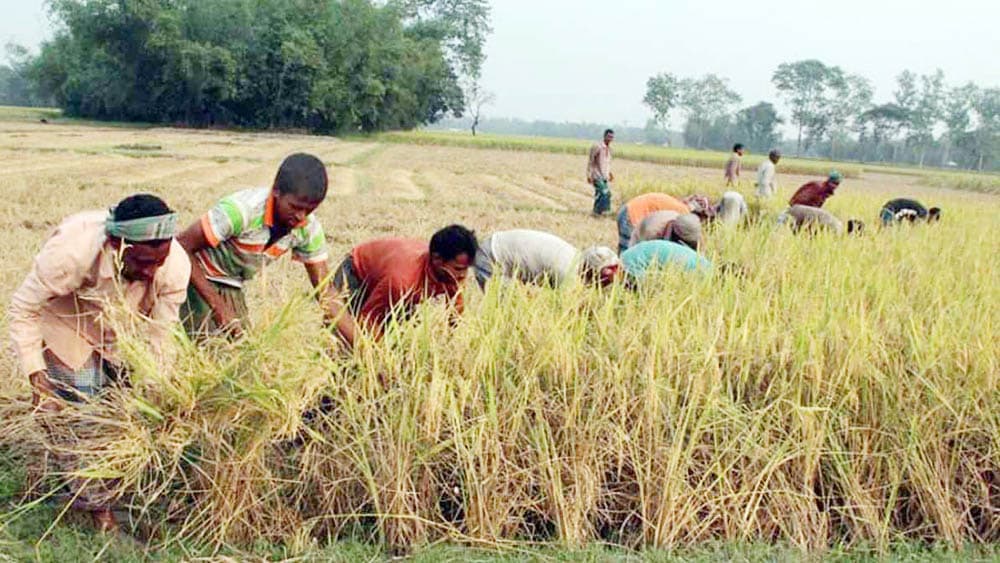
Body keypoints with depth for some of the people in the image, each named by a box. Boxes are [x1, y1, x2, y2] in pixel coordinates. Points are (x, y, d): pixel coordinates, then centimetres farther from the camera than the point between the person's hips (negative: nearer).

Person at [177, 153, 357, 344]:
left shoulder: (309, 228, -14)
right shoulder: (241, 210, -31)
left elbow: (325, 293, -9)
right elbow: (183, 246, -26)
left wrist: (359, 344, -18)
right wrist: (219, 308, -27)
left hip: (231, 285, 6)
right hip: (196, 277, -5)